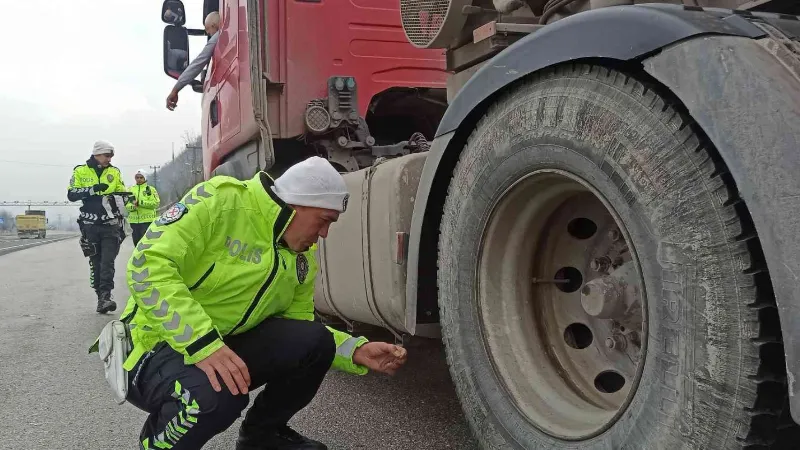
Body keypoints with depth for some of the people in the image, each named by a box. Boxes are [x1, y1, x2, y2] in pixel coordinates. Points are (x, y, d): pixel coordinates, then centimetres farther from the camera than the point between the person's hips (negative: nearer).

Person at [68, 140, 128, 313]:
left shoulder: (114, 172, 7)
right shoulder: (80, 171, 2)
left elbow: (122, 194, 13)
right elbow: (71, 195, -6)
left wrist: (120, 198, -10)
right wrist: (93, 189, -18)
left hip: (111, 225, 0)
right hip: (90, 225, 0)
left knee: (108, 262, -9)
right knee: (95, 263, 6)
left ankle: (105, 297, -14)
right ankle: (101, 297, 15)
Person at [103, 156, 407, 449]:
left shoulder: (302, 257, 3)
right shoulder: (220, 201, -20)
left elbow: (298, 327, 8)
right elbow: (148, 265, -27)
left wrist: (356, 351, -8)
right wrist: (203, 343, -36)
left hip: (229, 345, 7)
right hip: (160, 345, -6)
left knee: (314, 342, -13)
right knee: (216, 395, -37)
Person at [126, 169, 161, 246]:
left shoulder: (151, 189, 4)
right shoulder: (131, 189, 15)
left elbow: (156, 203, -8)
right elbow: (126, 204, 9)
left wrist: (140, 202, -16)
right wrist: (132, 206, -15)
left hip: (147, 220, -4)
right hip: (134, 220, 4)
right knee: (136, 240, 10)